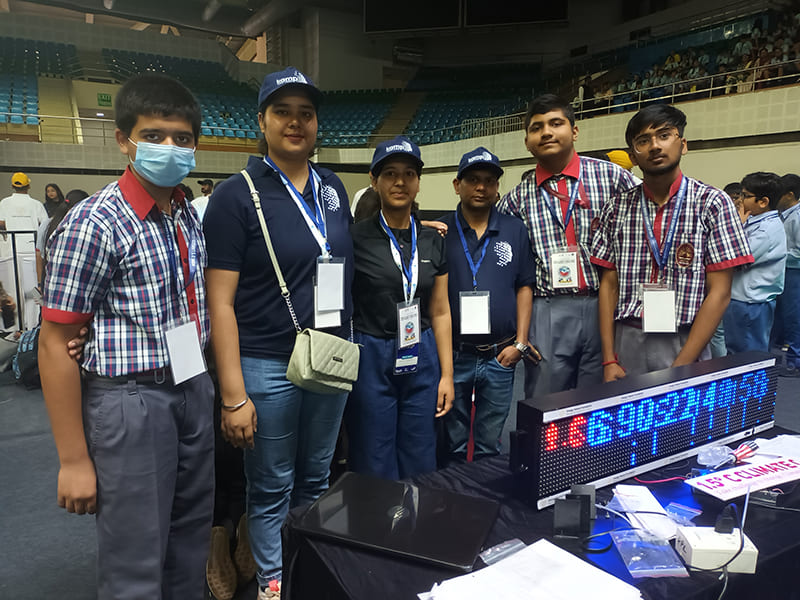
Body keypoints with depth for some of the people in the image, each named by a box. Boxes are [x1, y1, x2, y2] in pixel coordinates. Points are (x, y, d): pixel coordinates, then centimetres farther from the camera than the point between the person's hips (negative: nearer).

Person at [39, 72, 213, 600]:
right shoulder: (94, 224, -14)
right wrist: (74, 459, -11)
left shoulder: (190, 215, 7)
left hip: (193, 391, 7)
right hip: (131, 399, -6)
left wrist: (207, 387, 7)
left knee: (190, 550, 20)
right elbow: (55, 344, -13)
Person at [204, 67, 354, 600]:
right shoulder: (236, 195, -9)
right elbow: (221, 301, -12)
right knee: (271, 489, 11)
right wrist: (234, 396, -15)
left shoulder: (333, 187, 8)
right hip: (267, 363, -5)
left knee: (316, 479, 19)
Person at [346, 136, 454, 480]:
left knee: (420, 465, 13)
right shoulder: (356, 238, -6)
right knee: (376, 469, 6)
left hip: (421, 362, 4)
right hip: (371, 360, -3)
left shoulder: (433, 241, 7)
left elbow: (440, 313, 9)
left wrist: (447, 375, 6)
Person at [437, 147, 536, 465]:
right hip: (453, 353, -1)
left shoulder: (515, 230, 6)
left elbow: (524, 287, 6)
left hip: (501, 355, 1)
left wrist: (520, 343, 0)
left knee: (490, 446, 14)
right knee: (451, 445, 12)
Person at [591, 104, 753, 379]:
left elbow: (719, 293, -7)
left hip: (684, 345, -2)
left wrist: (680, 368, -13)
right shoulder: (617, 207, 4)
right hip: (626, 343, 2)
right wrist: (609, 360, -4)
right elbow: (609, 284, 4)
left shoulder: (713, 204, -3)